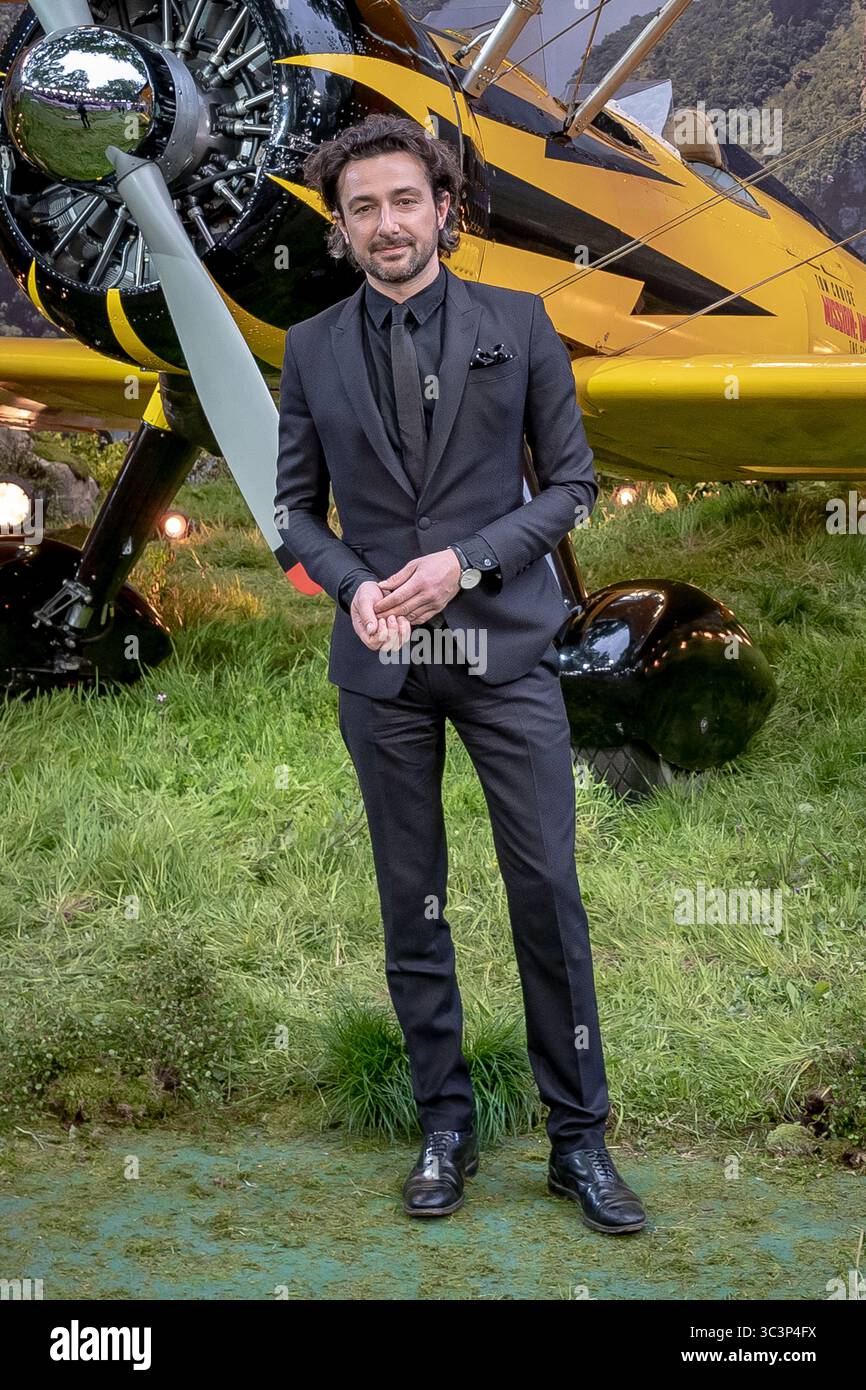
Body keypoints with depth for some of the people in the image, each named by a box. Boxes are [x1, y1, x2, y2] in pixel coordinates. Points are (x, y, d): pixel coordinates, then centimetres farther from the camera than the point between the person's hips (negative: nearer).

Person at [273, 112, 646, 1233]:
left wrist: (467, 562, -12)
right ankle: (445, 1125, 22)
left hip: (504, 648, -1)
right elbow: (298, 506, 10)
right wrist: (354, 584, -11)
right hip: (381, 665, 2)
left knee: (548, 889, -1)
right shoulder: (313, 350, 5)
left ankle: (579, 1140, 12)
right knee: (412, 901, 8)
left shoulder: (518, 324, 1)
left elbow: (571, 480, 2)